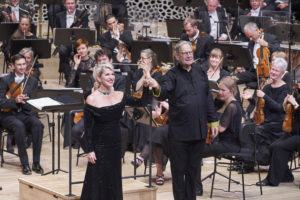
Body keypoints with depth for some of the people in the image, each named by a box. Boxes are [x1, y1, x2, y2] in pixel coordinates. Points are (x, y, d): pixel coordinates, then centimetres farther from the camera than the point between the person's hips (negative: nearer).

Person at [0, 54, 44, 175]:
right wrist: (15, 100, -29)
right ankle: (24, 164, -30)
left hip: (25, 113, 3)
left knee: (38, 125, -31)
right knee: (19, 126, -37)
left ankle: (36, 162, -25)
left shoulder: (32, 80, 10)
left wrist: (26, 99, -14)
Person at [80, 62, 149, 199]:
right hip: (99, 146, -5)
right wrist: (89, 150, -13)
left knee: (114, 182, 11)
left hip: (115, 144, 5)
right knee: (98, 182, 1)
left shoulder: (120, 96, 3)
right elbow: (87, 128, -9)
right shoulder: (92, 99, -11)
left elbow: (140, 102, 4)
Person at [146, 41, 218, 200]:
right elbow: (164, 93, -26)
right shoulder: (173, 75, -8)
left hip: (199, 131, 4)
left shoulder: (200, 71, 8)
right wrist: (157, 88, -49)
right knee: (179, 170, 4)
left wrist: (213, 121, 14)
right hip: (179, 132, -4)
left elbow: (208, 98, 14)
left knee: (193, 169, 14)